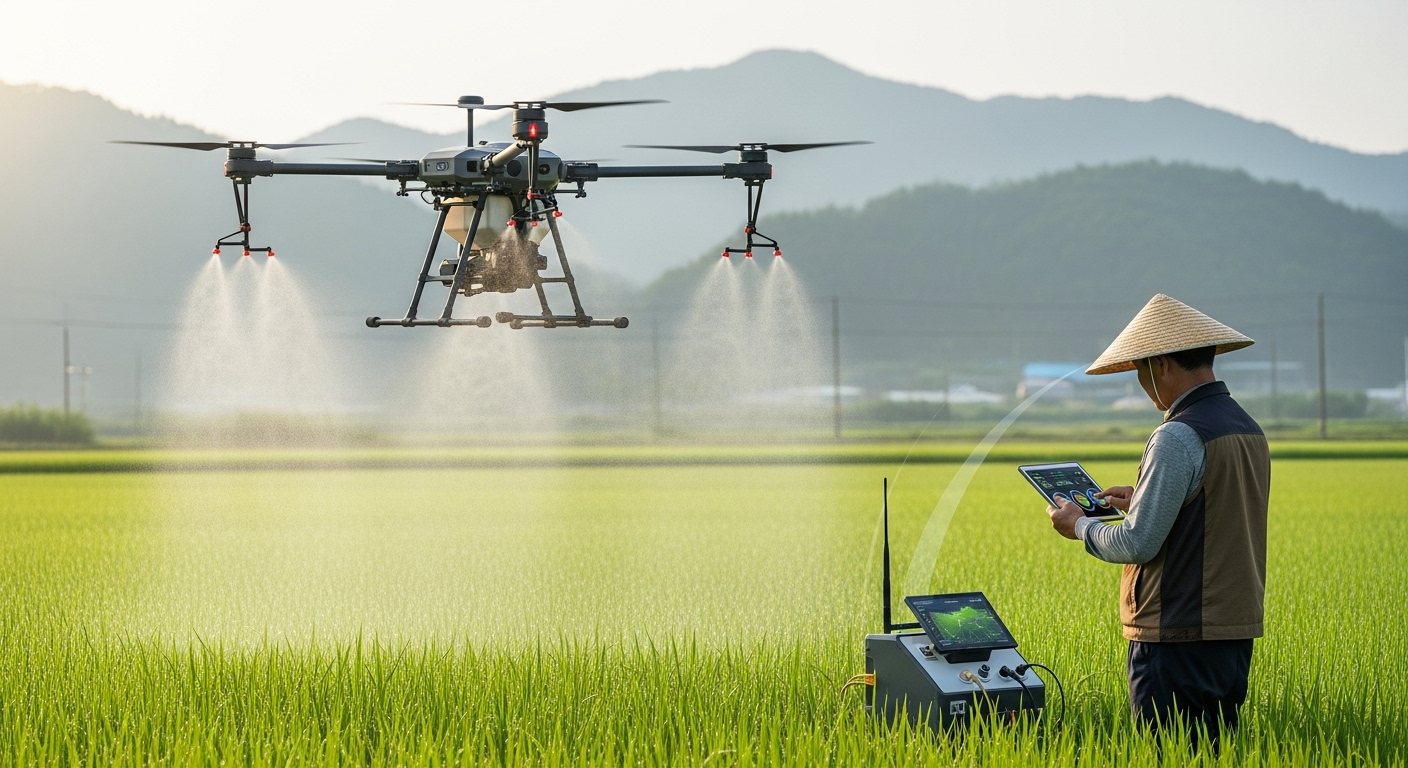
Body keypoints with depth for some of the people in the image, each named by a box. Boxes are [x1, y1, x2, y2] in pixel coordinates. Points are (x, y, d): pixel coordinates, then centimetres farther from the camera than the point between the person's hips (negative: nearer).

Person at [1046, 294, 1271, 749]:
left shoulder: (1178, 438, -17)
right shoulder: (1249, 430, 11)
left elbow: (1139, 545, -16)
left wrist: (1080, 527, 1)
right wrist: (1144, 502, 22)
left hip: (1179, 640, -9)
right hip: (1236, 631, 9)